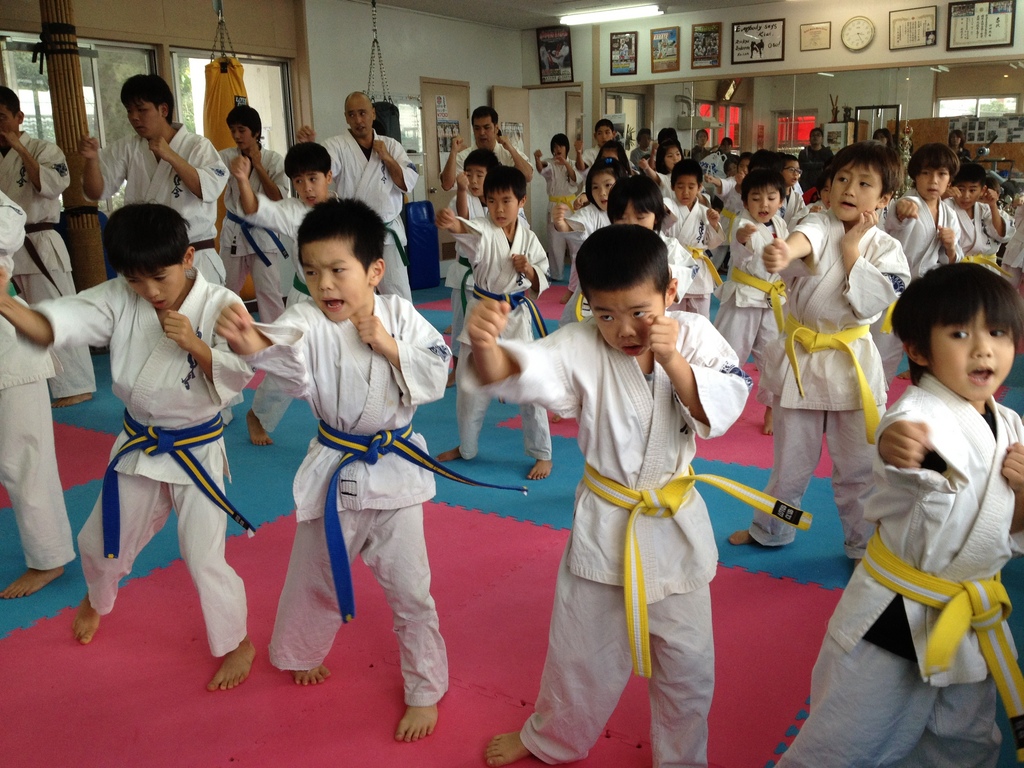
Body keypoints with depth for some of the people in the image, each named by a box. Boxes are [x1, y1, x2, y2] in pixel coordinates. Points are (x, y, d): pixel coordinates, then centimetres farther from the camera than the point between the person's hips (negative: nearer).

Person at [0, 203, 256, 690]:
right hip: (137, 446, 5)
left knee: (204, 558, -3)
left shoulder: (219, 307, -19)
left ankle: (236, 644, 23)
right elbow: (54, 325, -21)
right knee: (102, 541, 22)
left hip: (197, 451, -4)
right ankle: (98, 600, 57)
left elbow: (235, 380, -20)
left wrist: (196, 345, -37)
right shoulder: (118, 300, -10)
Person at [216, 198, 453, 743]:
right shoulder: (309, 319, -14)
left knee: (408, 587, 7)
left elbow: (436, 376, -10)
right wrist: (250, 340, -60)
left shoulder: (399, 316, -9)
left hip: (394, 471, 0)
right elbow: (285, 348, -37)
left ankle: (424, 691, 28)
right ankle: (300, 652, 51)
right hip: (332, 470, 1)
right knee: (315, 575, 20)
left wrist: (388, 346, -23)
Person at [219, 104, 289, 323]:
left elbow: (279, 199, -13)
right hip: (233, 232, 3)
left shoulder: (273, 159, -5)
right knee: (226, 289, 15)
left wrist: (258, 166, -16)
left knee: (268, 291, -6)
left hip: (263, 233, -3)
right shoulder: (227, 157, -1)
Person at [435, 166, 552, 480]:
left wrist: (529, 270, -17)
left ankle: (542, 454, 17)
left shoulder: (528, 239, -3)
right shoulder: (484, 230, -9)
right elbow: (467, 230, -35)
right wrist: (451, 223, -58)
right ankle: (466, 447, 34)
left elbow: (540, 283, 5)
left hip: (517, 316, 0)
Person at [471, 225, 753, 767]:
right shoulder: (581, 347, -15)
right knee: (581, 649, 18)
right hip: (602, 524, 0)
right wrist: (486, 344, -53)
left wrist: (673, 361, -32)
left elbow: (722, 409, -18)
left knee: (687, 659, 15)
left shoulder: (694, 336, -10)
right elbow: (513, 373, -31)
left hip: (675, 524, 1)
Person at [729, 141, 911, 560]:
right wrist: (782, 253, -55)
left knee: (858, 468, 9)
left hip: (852, 364, 0)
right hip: (800, 359, 0)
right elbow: (804, 240, -32)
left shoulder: (886, 248, -2)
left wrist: (852, 249, -15)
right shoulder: (819, 226, -6)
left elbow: (869, 302, -17)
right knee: (790, 460, 14)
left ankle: (864, 544, 30)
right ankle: (770, 529, 36)